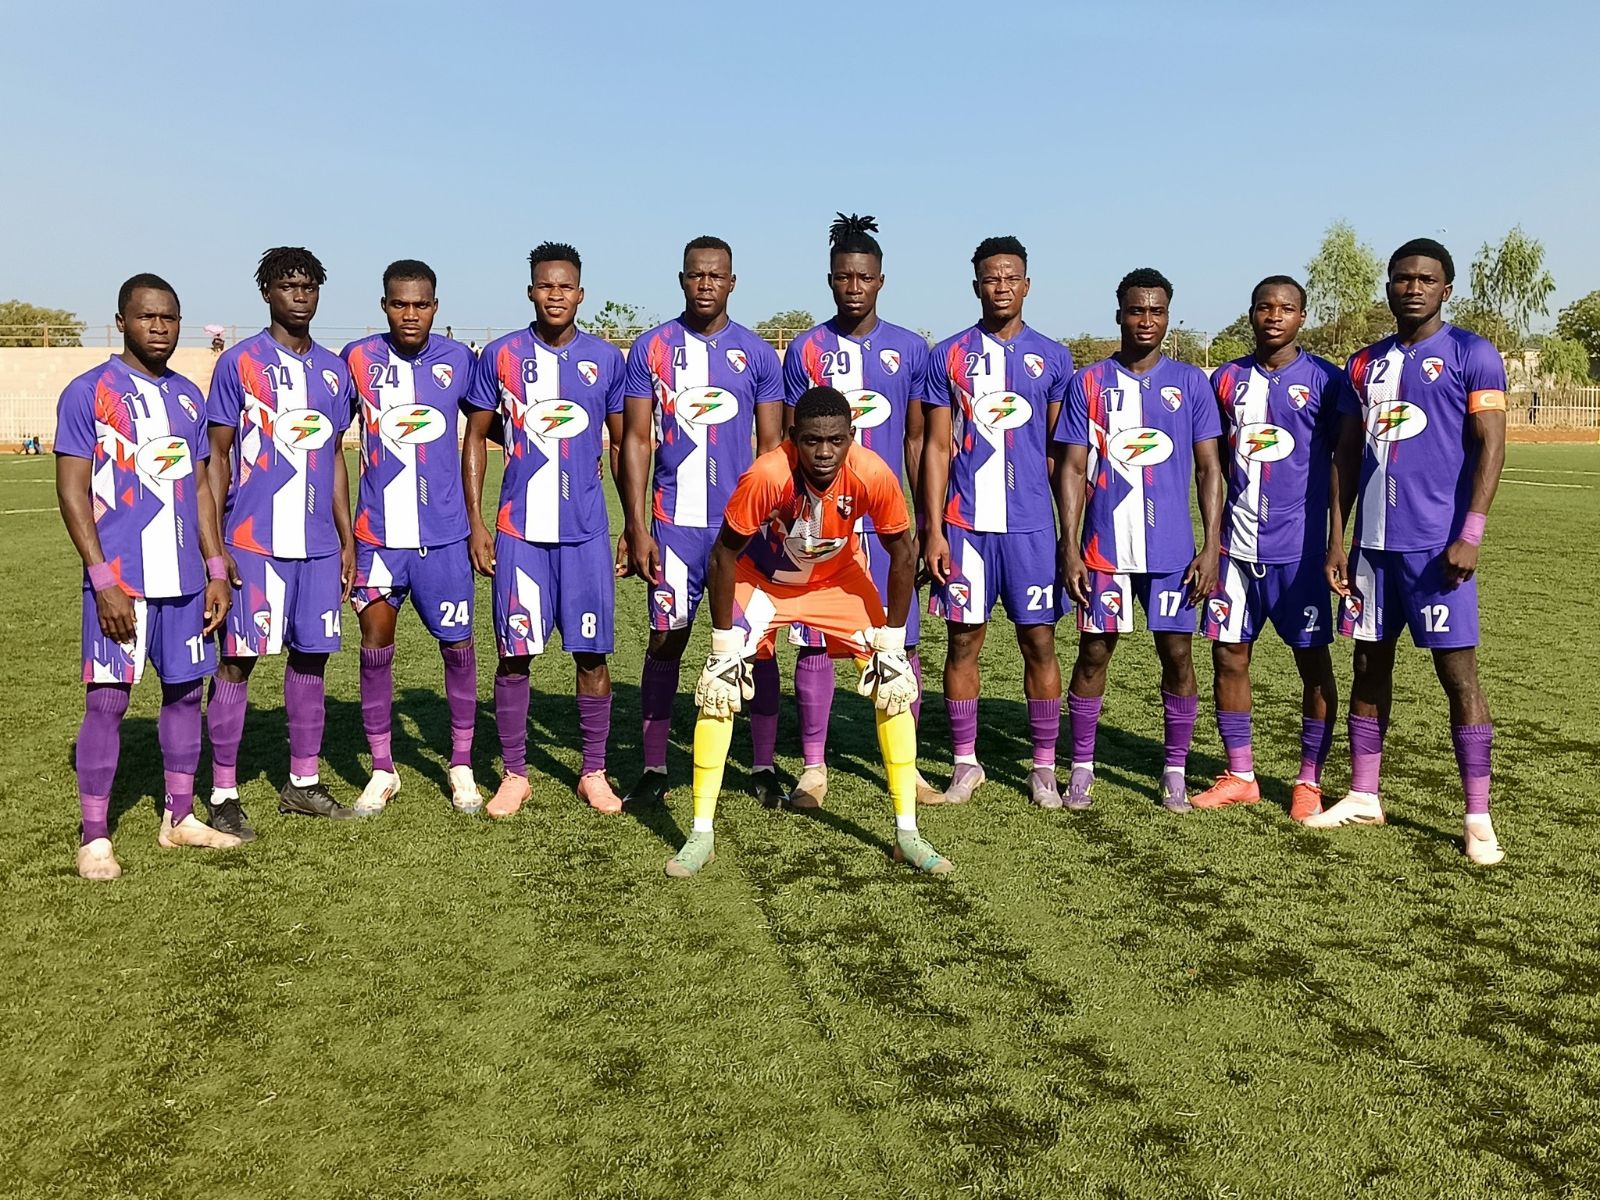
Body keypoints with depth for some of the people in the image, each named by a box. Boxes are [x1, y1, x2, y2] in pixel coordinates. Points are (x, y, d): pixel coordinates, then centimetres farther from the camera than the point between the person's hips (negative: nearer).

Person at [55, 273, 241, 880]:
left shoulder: (188, 397, 13)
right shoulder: (88, 393, -4)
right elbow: (72, 492, -8)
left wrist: (216, 568, 9)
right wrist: (104, 582, -14)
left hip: (185, 577, 6)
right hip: (120, 579, -5)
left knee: (185, 691, 10)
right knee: (107, 700, -3)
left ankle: (179, 818, 23)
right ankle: (94, 837, 8)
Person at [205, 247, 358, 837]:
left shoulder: (334, 369, 12)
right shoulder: (239, 363, -1)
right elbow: (217, 457, -1)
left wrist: (347, 539, 14)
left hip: (319, 542, 5)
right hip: (254, 540, -5)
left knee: (311, 656, 9)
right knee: (237, 659, -1)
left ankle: (303, 782, 20)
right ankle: (223, 794, 8)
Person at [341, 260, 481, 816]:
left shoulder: (458, 359, 1)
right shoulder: (358, 358, 0)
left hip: (443, 533, 0)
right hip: (378, 533, 0)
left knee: (457, 646, 5)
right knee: (375, 649, 3)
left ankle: (461, 765, 21)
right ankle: (382, 770, 19)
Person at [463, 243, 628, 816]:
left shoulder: (606, 359, 5)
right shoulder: (501, 355, 3)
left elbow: (623, 446, 12)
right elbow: (475, 439, 8)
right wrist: (475, 524, 2)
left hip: (586, 530, 1)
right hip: (518, 530, 0)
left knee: (592, 652, 4)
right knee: (514, 654, 2)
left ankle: (594, 772, 17)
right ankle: (515, 774, 16)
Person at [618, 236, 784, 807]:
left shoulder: (757, 353, 5)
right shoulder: (651, 349, 4)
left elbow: (772, 447, 7)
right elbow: (636, 441, 3)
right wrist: (637, 528, -4)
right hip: (674, 522, 0)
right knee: (665, 640, 3)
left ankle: (763, 766, 15)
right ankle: (653, 769, 13)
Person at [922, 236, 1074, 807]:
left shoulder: (1052, 357, 8)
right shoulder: (948, 356, 5)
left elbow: (1059, 449, 10)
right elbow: (937, 448, 3)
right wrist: (933, 530, -3)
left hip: (1031, 523, 1)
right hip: (965, 521, 0)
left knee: (1039, 641, 3)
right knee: (963, 640, 4)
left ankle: (1044, 767, 13)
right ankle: (966, 763, 17)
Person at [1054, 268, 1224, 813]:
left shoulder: (1191, 382, 6)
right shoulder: (1089, 382, 4)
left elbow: (1209, 468, 5)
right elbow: (1073, 468, 2)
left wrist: (1211, 546, -3)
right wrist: (1069, 547, -5)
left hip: (1172, 548, 1)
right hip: (1103, 547, 0)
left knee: (1177, 652, 3)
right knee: (1094, 652, 4)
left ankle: (1175, 770, 16)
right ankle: (1081, 767, 15)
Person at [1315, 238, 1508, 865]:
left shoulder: (1471, 354, -2)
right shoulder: (1364, 364, 14)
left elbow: (1490, 446, -8)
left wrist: (1470, 535, -17)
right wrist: (1336, 539, 8)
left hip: (1437, 544, -5)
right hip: (1373, 540, 6)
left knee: (1457, 669, -4)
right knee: (1370, 663, 11)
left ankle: (1478, 818, 3)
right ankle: (1363, 795, 22)